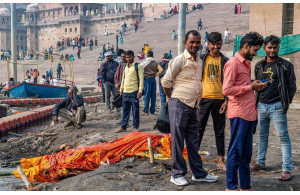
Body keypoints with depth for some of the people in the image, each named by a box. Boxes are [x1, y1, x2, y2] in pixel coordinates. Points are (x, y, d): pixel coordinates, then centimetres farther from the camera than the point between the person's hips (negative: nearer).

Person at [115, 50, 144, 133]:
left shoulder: (138, 66, -4)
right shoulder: (125, 67, 16)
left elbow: (141, 79, -8)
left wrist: (140, 91, -15)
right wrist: (121, 90, 18)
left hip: (134, 92, -6)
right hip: (125, 92, 6)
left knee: (135, 110, 1)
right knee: (125, 110, 9)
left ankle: (135, 127, 9)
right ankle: (123, 127, 15)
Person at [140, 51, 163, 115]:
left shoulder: (144, 63, -3)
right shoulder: (155, 63, 3)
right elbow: (161, 70, -8)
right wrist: (155, 74, 2)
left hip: (147, 79, -2)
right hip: (153, 79, 2)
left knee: (147, 95, 2)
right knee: (153, 95, 6)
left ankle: (146, 110, 2)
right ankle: (152, 111, 10)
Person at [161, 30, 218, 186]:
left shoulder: (199, 61, 14)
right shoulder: (180, 60, -10)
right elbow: (165, 81, -8)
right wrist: (171, 98, 3)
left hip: (192, 105, 7)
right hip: (179, 105, -7)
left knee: (193, 141, 14)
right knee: (178, 141, 1)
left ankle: (198, 173, 22)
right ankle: (177, 174, 11)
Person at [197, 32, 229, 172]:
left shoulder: (225, 61, 7)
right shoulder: (202, 59, 6)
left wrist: (226, 101, -2)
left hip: (219, 100, 1)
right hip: (204, 98, -1)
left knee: (220, 131, 7)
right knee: (199, 129, 1)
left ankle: (220, 161, 13)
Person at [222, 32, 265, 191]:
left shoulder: (247, 63, 19)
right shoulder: (233, 63, -10)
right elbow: (227, 89, -18)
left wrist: (256, 87, 6)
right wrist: (251, 87, -14)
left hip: (249, 114, 9)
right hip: (239, 114, -9)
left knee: (246, 153, 14)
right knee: (236, 152, -1)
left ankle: (245, 186, 22)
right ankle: (231, 186, 8)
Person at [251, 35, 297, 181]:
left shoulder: (285, 65, -2)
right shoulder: (259, 65, 12)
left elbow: (292, 86, -1)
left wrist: (285, 102, -4)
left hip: (277, 106, -5)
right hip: (261, 105, 5)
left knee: (283, 137, -6)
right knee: (262, 135, 15)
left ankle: (287, 170, -5)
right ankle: (260, 162, 28)